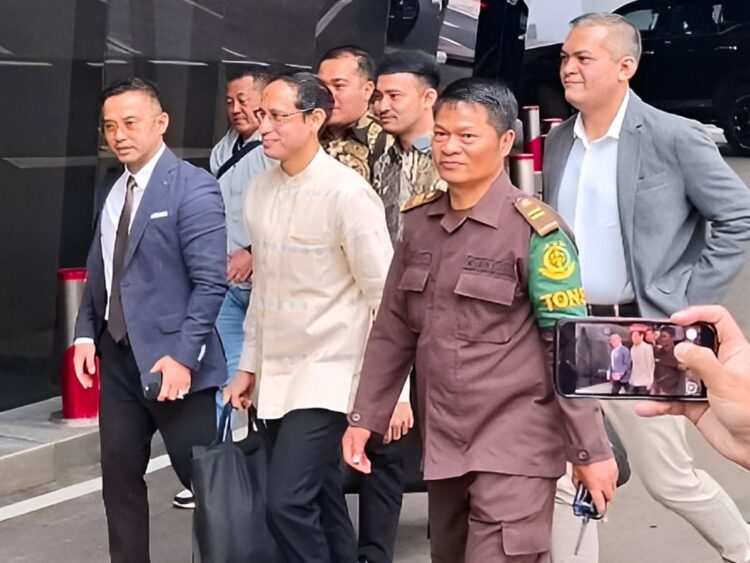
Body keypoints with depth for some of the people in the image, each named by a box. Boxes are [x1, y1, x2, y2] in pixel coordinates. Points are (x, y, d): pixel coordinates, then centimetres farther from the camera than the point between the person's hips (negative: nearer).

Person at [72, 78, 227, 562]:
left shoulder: (193, 188, -11)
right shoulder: (110, 194, 13)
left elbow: (210, 282, -17)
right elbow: (99, 272, 17)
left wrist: (183, 355, -22)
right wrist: (87, 333, 4)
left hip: (170, 359, -7)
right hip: (119, 356, 7)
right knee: (120, 477, 13)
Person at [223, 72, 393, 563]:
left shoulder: (346, 192, -14)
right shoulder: (261, 190, 7)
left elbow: (385, 295, -13)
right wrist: (249, 367, 16)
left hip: (326, 375, -6)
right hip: (275, 375, 7)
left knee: (287, 502, -14)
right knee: (320, 505, 12)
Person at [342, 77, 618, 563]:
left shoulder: (535, 231, -12)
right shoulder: (418, 220, 5)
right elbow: (394, 328, 11)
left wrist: (591, 449, -10)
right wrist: (365, 417, 8)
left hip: (514, 445, -6)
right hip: (442, 441, 6)